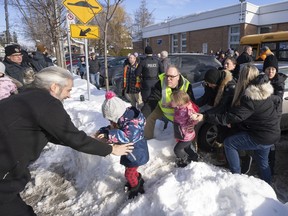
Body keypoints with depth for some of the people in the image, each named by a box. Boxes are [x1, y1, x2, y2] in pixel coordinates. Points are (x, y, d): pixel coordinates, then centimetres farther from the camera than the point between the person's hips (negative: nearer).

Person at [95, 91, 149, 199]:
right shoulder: (123, 120, -6)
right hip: (130, 151, 9)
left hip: (136, 154, -9)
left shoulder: (132, 124, -37)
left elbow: (127, 137, -52)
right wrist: (103, 130, -9)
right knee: (130, 169, 27)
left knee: (129, 173, 9)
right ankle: (138, 180, 53)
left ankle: (135, 187, 36)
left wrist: (108, 135, -51)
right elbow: (114, 128, 7)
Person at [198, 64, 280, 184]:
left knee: (229, 143, -1)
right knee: (262, 162, 25)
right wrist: (231, 120, -1)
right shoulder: (262, 91, 2)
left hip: (262, 137, -9)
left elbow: (230, 117, -29)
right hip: (271, 134, 9)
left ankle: (236, 176, 10)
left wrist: (205, 117, -29)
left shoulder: (251, 98, -27)